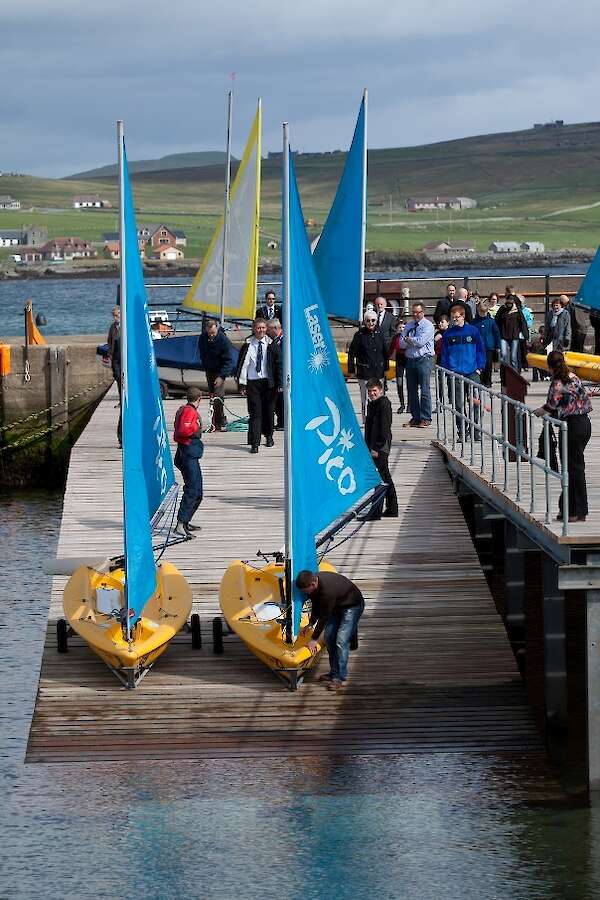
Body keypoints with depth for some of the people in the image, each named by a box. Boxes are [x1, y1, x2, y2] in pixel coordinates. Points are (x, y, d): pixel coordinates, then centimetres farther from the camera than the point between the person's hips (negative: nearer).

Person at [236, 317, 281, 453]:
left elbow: (278, 364, 5)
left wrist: (280, 383, 0)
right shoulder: (248, 345, 0)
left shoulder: (271, 345, 2)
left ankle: (268, 436, 33)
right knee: (255, 412, -6)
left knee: (268, 411, 10)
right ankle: (254, 443, -8)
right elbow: (242, 364, 2)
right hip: (252, 382, -1)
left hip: (268, 382, 1)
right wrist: (242, 384, -3)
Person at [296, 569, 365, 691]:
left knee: (341, 640, -16)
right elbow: (316, 605, 6)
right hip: (337, 606, 9)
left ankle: (340, 678, -10)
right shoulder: (312, 580, -13)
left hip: (353, 606, -9)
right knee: (329, 638, 6)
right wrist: (311, 624, 7)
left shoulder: (327, 590, -39)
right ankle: (334, 673, 16)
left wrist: (314, 639, -22)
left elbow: (324, 617, -30)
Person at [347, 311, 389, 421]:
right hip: (364, 371, -3)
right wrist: (351, 370, -5)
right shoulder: (359, 335, -5)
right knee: (365, 397, -2)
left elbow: (385, 352, 15)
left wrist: (386, 368, 15)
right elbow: (351, 353, -3)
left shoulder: (379, 335, 6)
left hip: (378, 371, 3)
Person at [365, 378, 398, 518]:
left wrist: (376, 448, -20)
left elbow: (384, 429, -18)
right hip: (374, 447, 10)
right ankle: (392, 510, 22)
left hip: (380, 448, -10)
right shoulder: (372, 404, 15)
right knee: (386, 479, 15)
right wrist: (368, 446, 17)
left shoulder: (384, 404, -13)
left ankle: (376, 512, -11)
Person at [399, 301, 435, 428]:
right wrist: (414, 341, -9)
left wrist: (409, 339, 0)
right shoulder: (409, 326, 16)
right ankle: (415, 418, 14)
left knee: (425, 390, -7)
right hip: (410, 360, 6)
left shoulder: (427, 325, -2)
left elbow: (420, 341, -14)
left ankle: (425, 419, -4)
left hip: (424, 360, -6)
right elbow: (401, 343, 6)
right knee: (412, 391, 7)